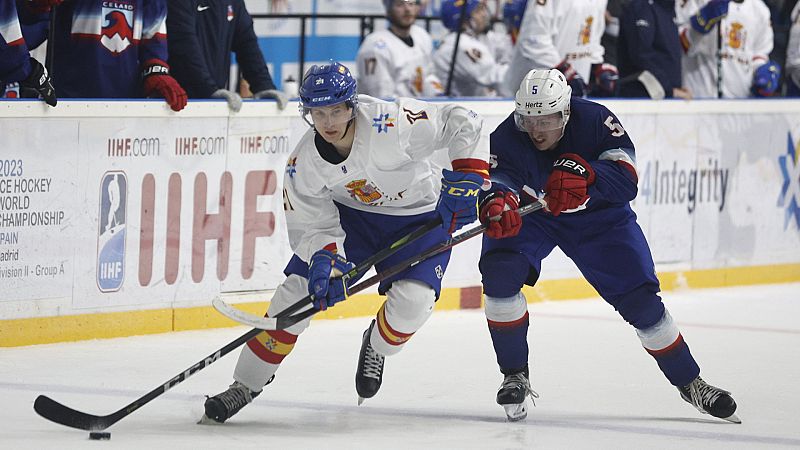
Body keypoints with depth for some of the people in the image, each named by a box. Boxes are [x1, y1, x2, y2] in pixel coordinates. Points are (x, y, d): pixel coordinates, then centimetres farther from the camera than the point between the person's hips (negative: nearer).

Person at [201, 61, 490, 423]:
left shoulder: (392, 124, -31)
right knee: (297, 288, -9)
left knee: (412, 301, -25)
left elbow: (462, 122, -23)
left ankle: (376, 348, 11)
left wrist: (468, 177, -30)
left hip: (418, 217, -3)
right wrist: (325, 258, -32)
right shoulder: (304, 163, -18)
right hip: (349, 214, 3)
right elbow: (310, 226, -12)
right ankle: (246, 386, 3)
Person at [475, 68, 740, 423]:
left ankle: (689, 381, 14)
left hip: (598, 215, 0)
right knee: (499, 271, -26)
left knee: (639, 298, -5)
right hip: (530, 212, 0)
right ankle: (515, 375, -10)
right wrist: (497, 202, -68)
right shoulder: (507, 138, -28)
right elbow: (499, 178, -44)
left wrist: (584, 172, -54)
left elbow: (626, 180, -35)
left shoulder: (595, 120, -29)